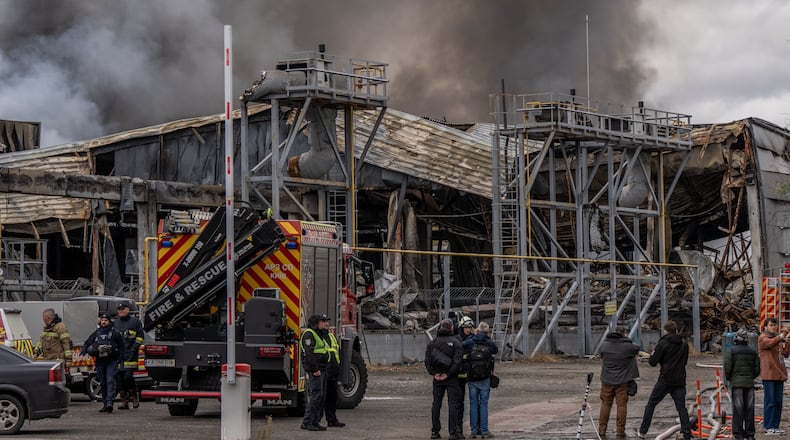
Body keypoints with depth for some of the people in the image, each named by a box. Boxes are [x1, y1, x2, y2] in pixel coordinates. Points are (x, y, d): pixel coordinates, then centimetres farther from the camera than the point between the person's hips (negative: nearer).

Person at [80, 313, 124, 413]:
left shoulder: (114, 332, 2)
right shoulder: (96, 333, 13)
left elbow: (121, 346, 5)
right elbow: (87, 343, 12)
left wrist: (120, 358, -4)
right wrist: (82, 353, -3)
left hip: (111, 361, -4)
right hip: (100, 361, 4)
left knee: (110, 381, -15)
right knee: (103, 383, 8)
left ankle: (109, 403, -23)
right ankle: (106, 405, 16)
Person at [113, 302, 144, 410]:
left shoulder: (135, 322, 6)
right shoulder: (115, 323, 18)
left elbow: (140, 336, 4)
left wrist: (134, 348, -6)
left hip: (130, 355, -4)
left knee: (128, 376, -16)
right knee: (120, 378, 2)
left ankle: (134, 396, 3)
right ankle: (124, 401, 6)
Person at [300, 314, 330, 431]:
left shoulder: (319, 334, 21)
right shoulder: (309, 334, -11)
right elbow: (308, 353, -20)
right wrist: (315, 369, -22)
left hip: (321, 370, 10)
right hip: (314, 370, -10)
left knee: (322, 396, 8)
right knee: (316, 395, -14)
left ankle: (315, 422, 12)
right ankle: (306, 422, -13)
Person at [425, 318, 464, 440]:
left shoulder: (432, 343, 6)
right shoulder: (455, 342, -7)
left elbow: (427, 360, -1)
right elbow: (457, 361, -16)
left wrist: (434, 373, -4)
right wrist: (448, 374, -13)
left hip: (437, 379, 4)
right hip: (451, 379, -4)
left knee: (436, 404, 10)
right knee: (453, 404, -1)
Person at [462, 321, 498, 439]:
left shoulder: (470, 342, -6)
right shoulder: (489, 343, -5)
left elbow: (462, 345, 11)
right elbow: (496, 350, 14)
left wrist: (473, 335, 13)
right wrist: (487, 337, 15)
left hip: (472, 378, 1)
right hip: (485, 379, -1)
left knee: (473, 404, 8)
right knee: (484, 404, 4)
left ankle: (474, 430, 8)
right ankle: (484, 431, 3)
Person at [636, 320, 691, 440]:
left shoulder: (662, 344, -9)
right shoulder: (684, 345, 7)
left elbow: (653, 362, -8)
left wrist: (652, 355, 12)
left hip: (665, 380, -4)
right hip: (679, 381, 4)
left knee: (651, 404, 8)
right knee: (681, 407, 4)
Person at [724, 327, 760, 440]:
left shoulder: (731, 352, -6)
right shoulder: (753, 352, 6)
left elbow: (727, 368, -10)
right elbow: (757, 369, 7)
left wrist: (728, 378, 8)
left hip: (736, 384, -3)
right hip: (749, 384, 3)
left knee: (738, 409, -2)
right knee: (749, 409, 7)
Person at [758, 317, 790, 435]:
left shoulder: (778, 339, 21)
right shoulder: (762, 338, -2)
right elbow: (770, 343, -24)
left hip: (779, 374, 8)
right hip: (769, 374, -8)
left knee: (778, 402, 7)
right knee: (770, 401, -8)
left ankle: (775, 426, 12)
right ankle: (768, 427, -6)